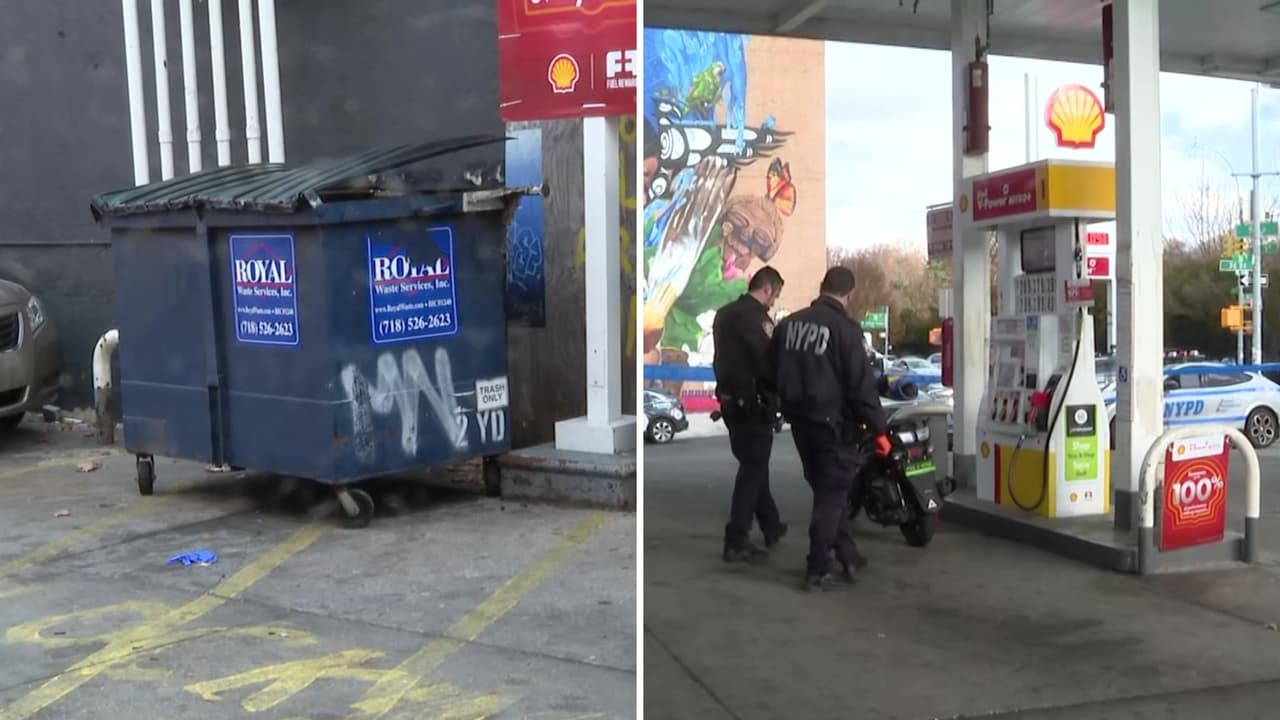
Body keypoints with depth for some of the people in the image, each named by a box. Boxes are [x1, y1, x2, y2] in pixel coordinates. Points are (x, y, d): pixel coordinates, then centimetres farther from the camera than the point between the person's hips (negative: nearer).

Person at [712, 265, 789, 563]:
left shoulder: (724, 314, 13)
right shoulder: (756, 317, -16)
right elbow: (768, 361, -19)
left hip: (730, 399, 9)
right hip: (753, 402, -9)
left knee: (752, 464, 18)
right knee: (753, 468, -4)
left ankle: (771, 526, 31)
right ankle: (737, 540, -6)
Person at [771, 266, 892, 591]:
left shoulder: (788, 324, 7)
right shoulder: (845, 328, -14)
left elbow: (773, 374, 15)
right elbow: (862, 385, -15)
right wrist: (879, 429, -9)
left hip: (799, 421, 7)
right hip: (833, 422, -7)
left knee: (828, 490, 18)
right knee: (832, 494, 0)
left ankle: (847, 554, 27)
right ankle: (818, 571, 1)